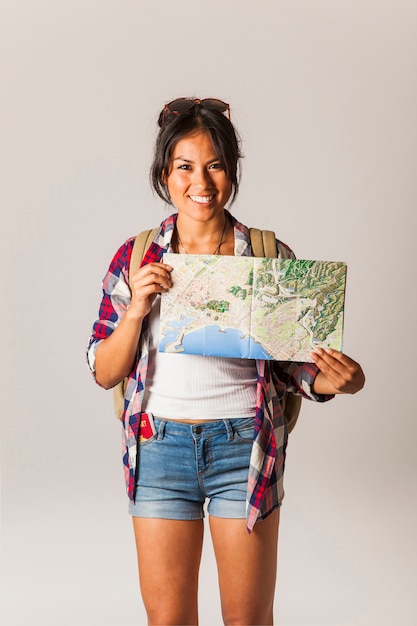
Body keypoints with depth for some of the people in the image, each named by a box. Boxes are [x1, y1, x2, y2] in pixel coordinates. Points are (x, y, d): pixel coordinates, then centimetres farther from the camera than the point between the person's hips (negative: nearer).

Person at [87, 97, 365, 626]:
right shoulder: (136, 257, 1)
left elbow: (287, 367, 4)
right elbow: (104, 372, 1)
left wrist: (329, 381, -17)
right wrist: (137, 308, -15)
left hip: (244, 448, -1)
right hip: (160, 447, 1)